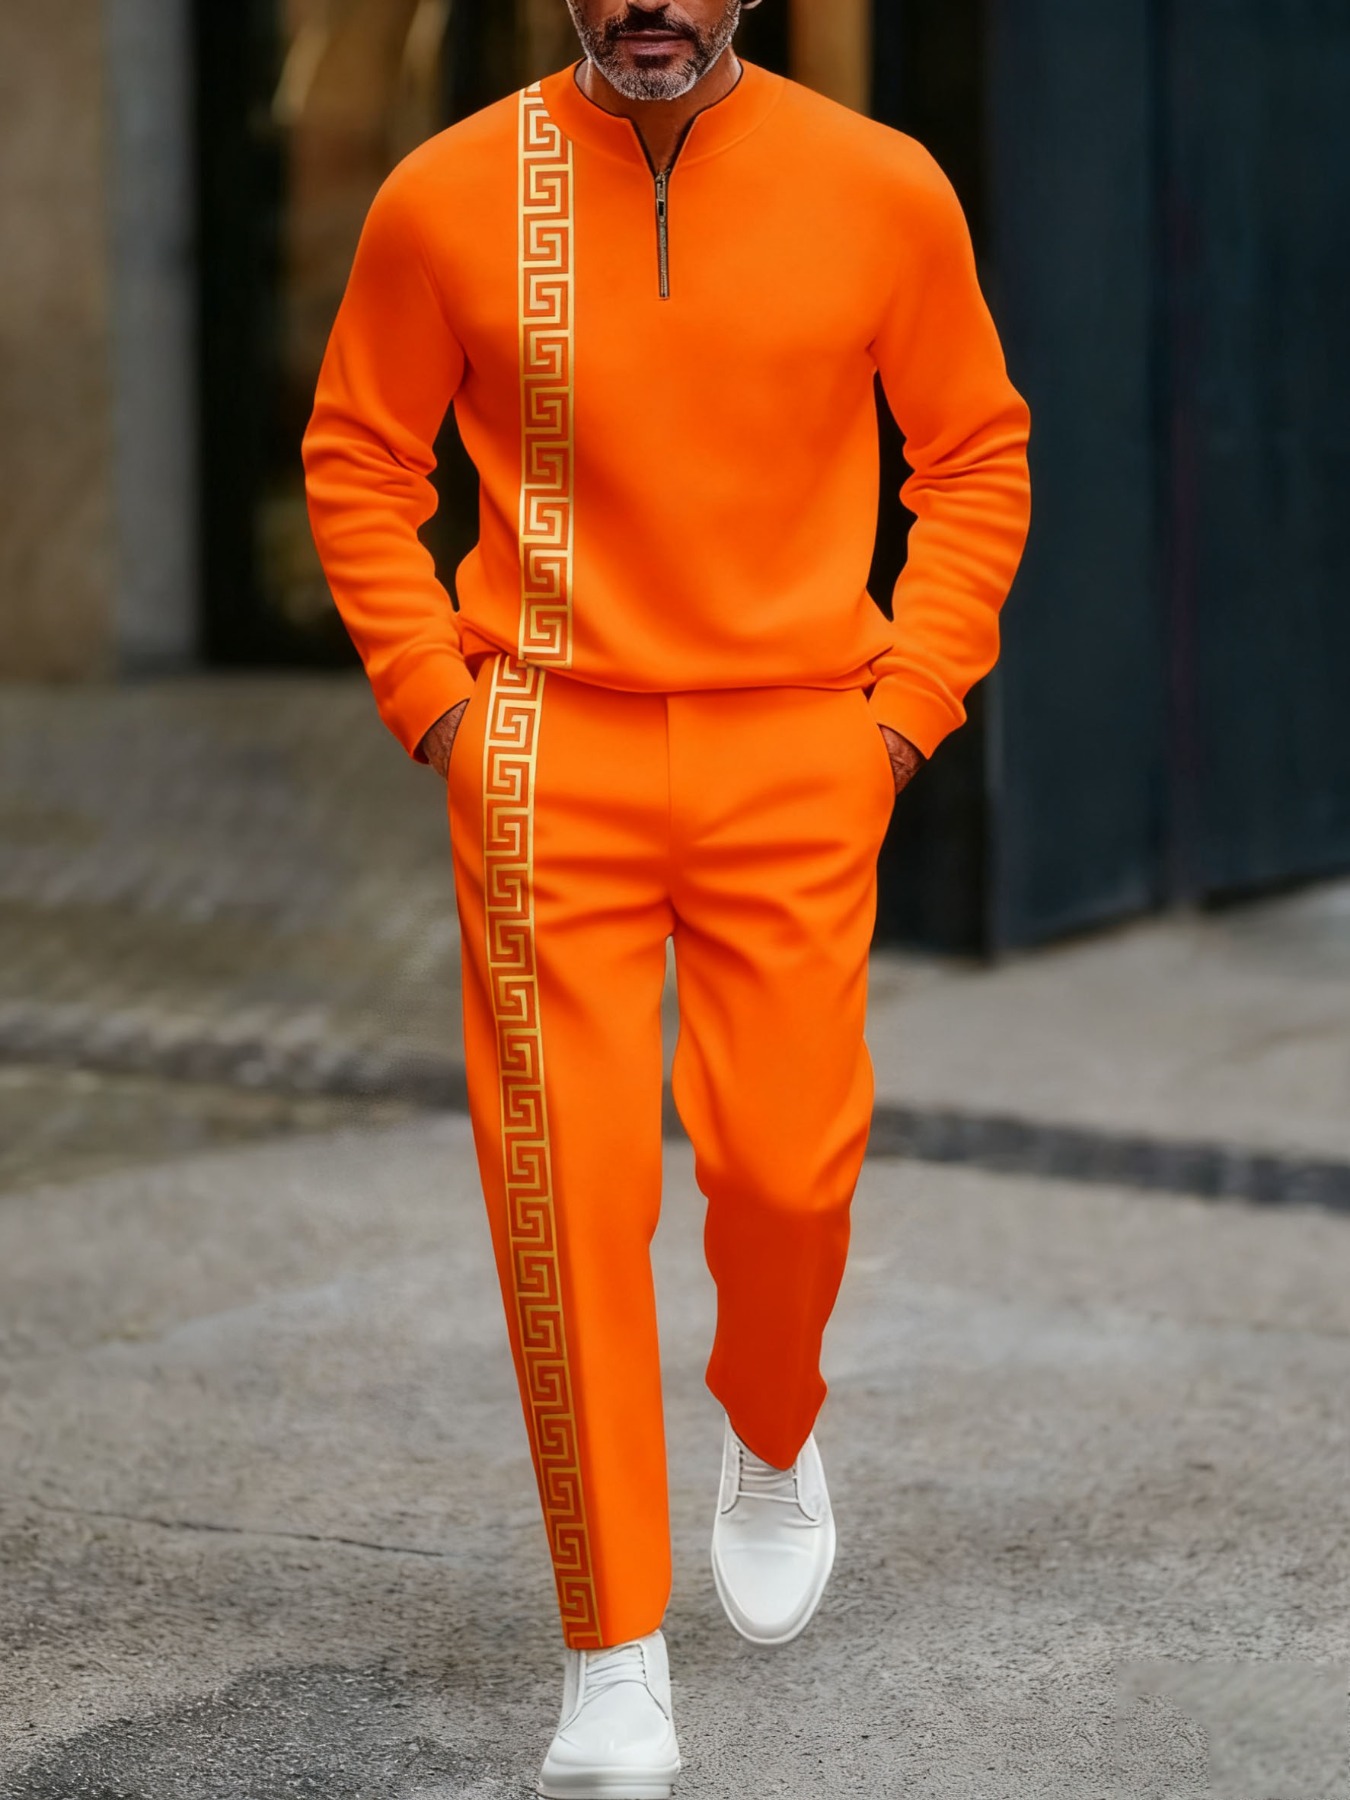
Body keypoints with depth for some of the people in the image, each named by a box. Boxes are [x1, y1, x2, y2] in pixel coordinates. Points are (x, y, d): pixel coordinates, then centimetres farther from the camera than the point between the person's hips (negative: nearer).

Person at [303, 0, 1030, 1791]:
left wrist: (905, 705, 1)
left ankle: (773, 1437, 35)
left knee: (786, 1166, -2)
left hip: (795, 756, 1)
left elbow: (976, 454, 9)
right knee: (569, 1182, -5)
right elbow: (359, 461, 8)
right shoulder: (448, 197, -3)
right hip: (550, 760, 0)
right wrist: (439, 702, -1)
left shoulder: (881, 191, -2)